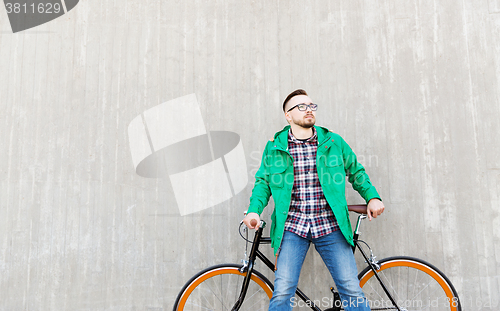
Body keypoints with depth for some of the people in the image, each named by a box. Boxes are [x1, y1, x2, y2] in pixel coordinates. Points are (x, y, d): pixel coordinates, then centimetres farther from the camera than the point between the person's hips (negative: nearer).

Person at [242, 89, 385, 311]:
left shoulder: (334, 142, 9)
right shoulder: (274, 147, 6)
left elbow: (356, 172, 19)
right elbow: (263, 182, 9)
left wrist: (372, 197, 6)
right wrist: (254, 210, -6)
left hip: (330, 227, 1)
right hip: (292, 227, -1)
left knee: (352, 290, 0)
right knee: (282, 293, -6)